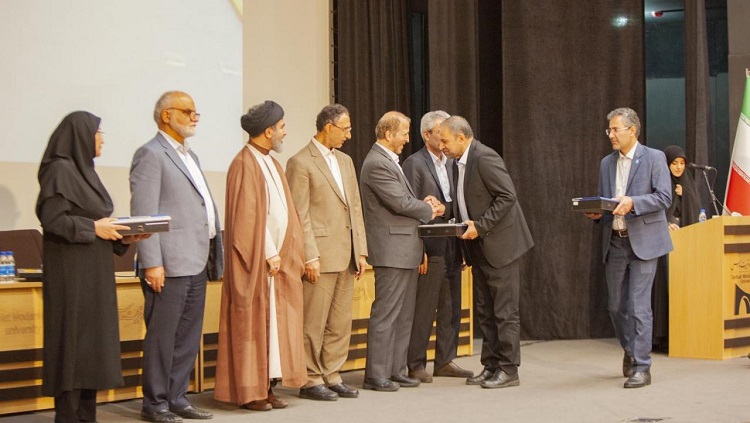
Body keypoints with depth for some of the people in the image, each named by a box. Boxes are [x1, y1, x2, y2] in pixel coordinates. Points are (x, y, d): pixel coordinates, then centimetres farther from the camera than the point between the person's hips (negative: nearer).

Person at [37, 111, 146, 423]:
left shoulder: (84, 170, 17)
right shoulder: (60, 170, -11)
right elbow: (51, 219, -20)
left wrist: (122, 237, 3)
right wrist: (93, 228, -18)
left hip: (94, 273, 9)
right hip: (71, 272, -9)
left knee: (92, 340, 9)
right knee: (73, 340, -7)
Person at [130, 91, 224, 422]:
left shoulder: (190, 156, 20)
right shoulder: (151, 154, -7)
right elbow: (144, 213, -14)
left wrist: (210, 257, 16)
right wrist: (152, 263, -20)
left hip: (196, 263, 9)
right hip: (169, 265, -9)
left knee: (188, 337, 12)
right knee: (162, 337, -2)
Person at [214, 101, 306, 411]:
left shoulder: (271, 163, 15)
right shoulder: (245, 164, -12)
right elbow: (248, 216, -17)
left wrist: (287, 253, 7)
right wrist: (269, 254, -16)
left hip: (279, 258, 8)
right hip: (258, 259, -8)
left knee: (275, 322, 8)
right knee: (253, 323, -2)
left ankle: (266, 387, 13)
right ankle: (248, 391, 4)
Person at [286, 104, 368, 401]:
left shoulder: (345, 161, 17)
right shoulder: (301, 162, -7)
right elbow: (300, 214, -11)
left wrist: (360, 251, 11)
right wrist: (310, 257, -15)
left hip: (346, 255, 8)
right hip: (320, 256, -8)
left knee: (341, 323, 10)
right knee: (314, 323, -1)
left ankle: (332, 376, 18)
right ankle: (311, 380, 7)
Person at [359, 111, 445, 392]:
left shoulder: (389, 161, 18)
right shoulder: (377, 164, -15)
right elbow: (400, 203, -19)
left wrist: (423, 204, 1)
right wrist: (430, 210, -4)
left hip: (405, 250, 10)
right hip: (392, 250, -10)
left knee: (403, 315, 13)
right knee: (386, 314, -6)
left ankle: (396, 371, 19)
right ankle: (376, 376, -1)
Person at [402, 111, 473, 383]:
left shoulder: (452, 163, 16)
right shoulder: (414, 164, -5)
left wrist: (461, 243, 8)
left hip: (452, 246, 7)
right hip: (430, 247, -7)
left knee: (451, 308, 11)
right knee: (424, 309, -3)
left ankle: (445, 361, 20)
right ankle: (416, 365, 4)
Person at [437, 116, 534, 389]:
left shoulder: (485, 158, -17)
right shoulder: (458, 163, 11)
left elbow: (508, 196, -21)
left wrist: (479, 226, -20)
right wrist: (460, 223, 2)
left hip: (499, 244, -9)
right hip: (479, 247, 9)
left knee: (505, 312, -3)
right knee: (484, 312, 12)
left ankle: (508, 370, 3)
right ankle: (491, 366, 19)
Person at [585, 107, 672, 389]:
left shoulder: (654, 158, -2)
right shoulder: (606, 163, 14)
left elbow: (664, 197, -9)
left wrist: (632, 203, -22)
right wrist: (596, 213, -2)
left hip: (643, 241, -6)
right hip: (614, 242, 6)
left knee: (639, 305, -8)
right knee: (616, 306, 10)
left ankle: (641, 367, -2)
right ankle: (630, 351, 34)